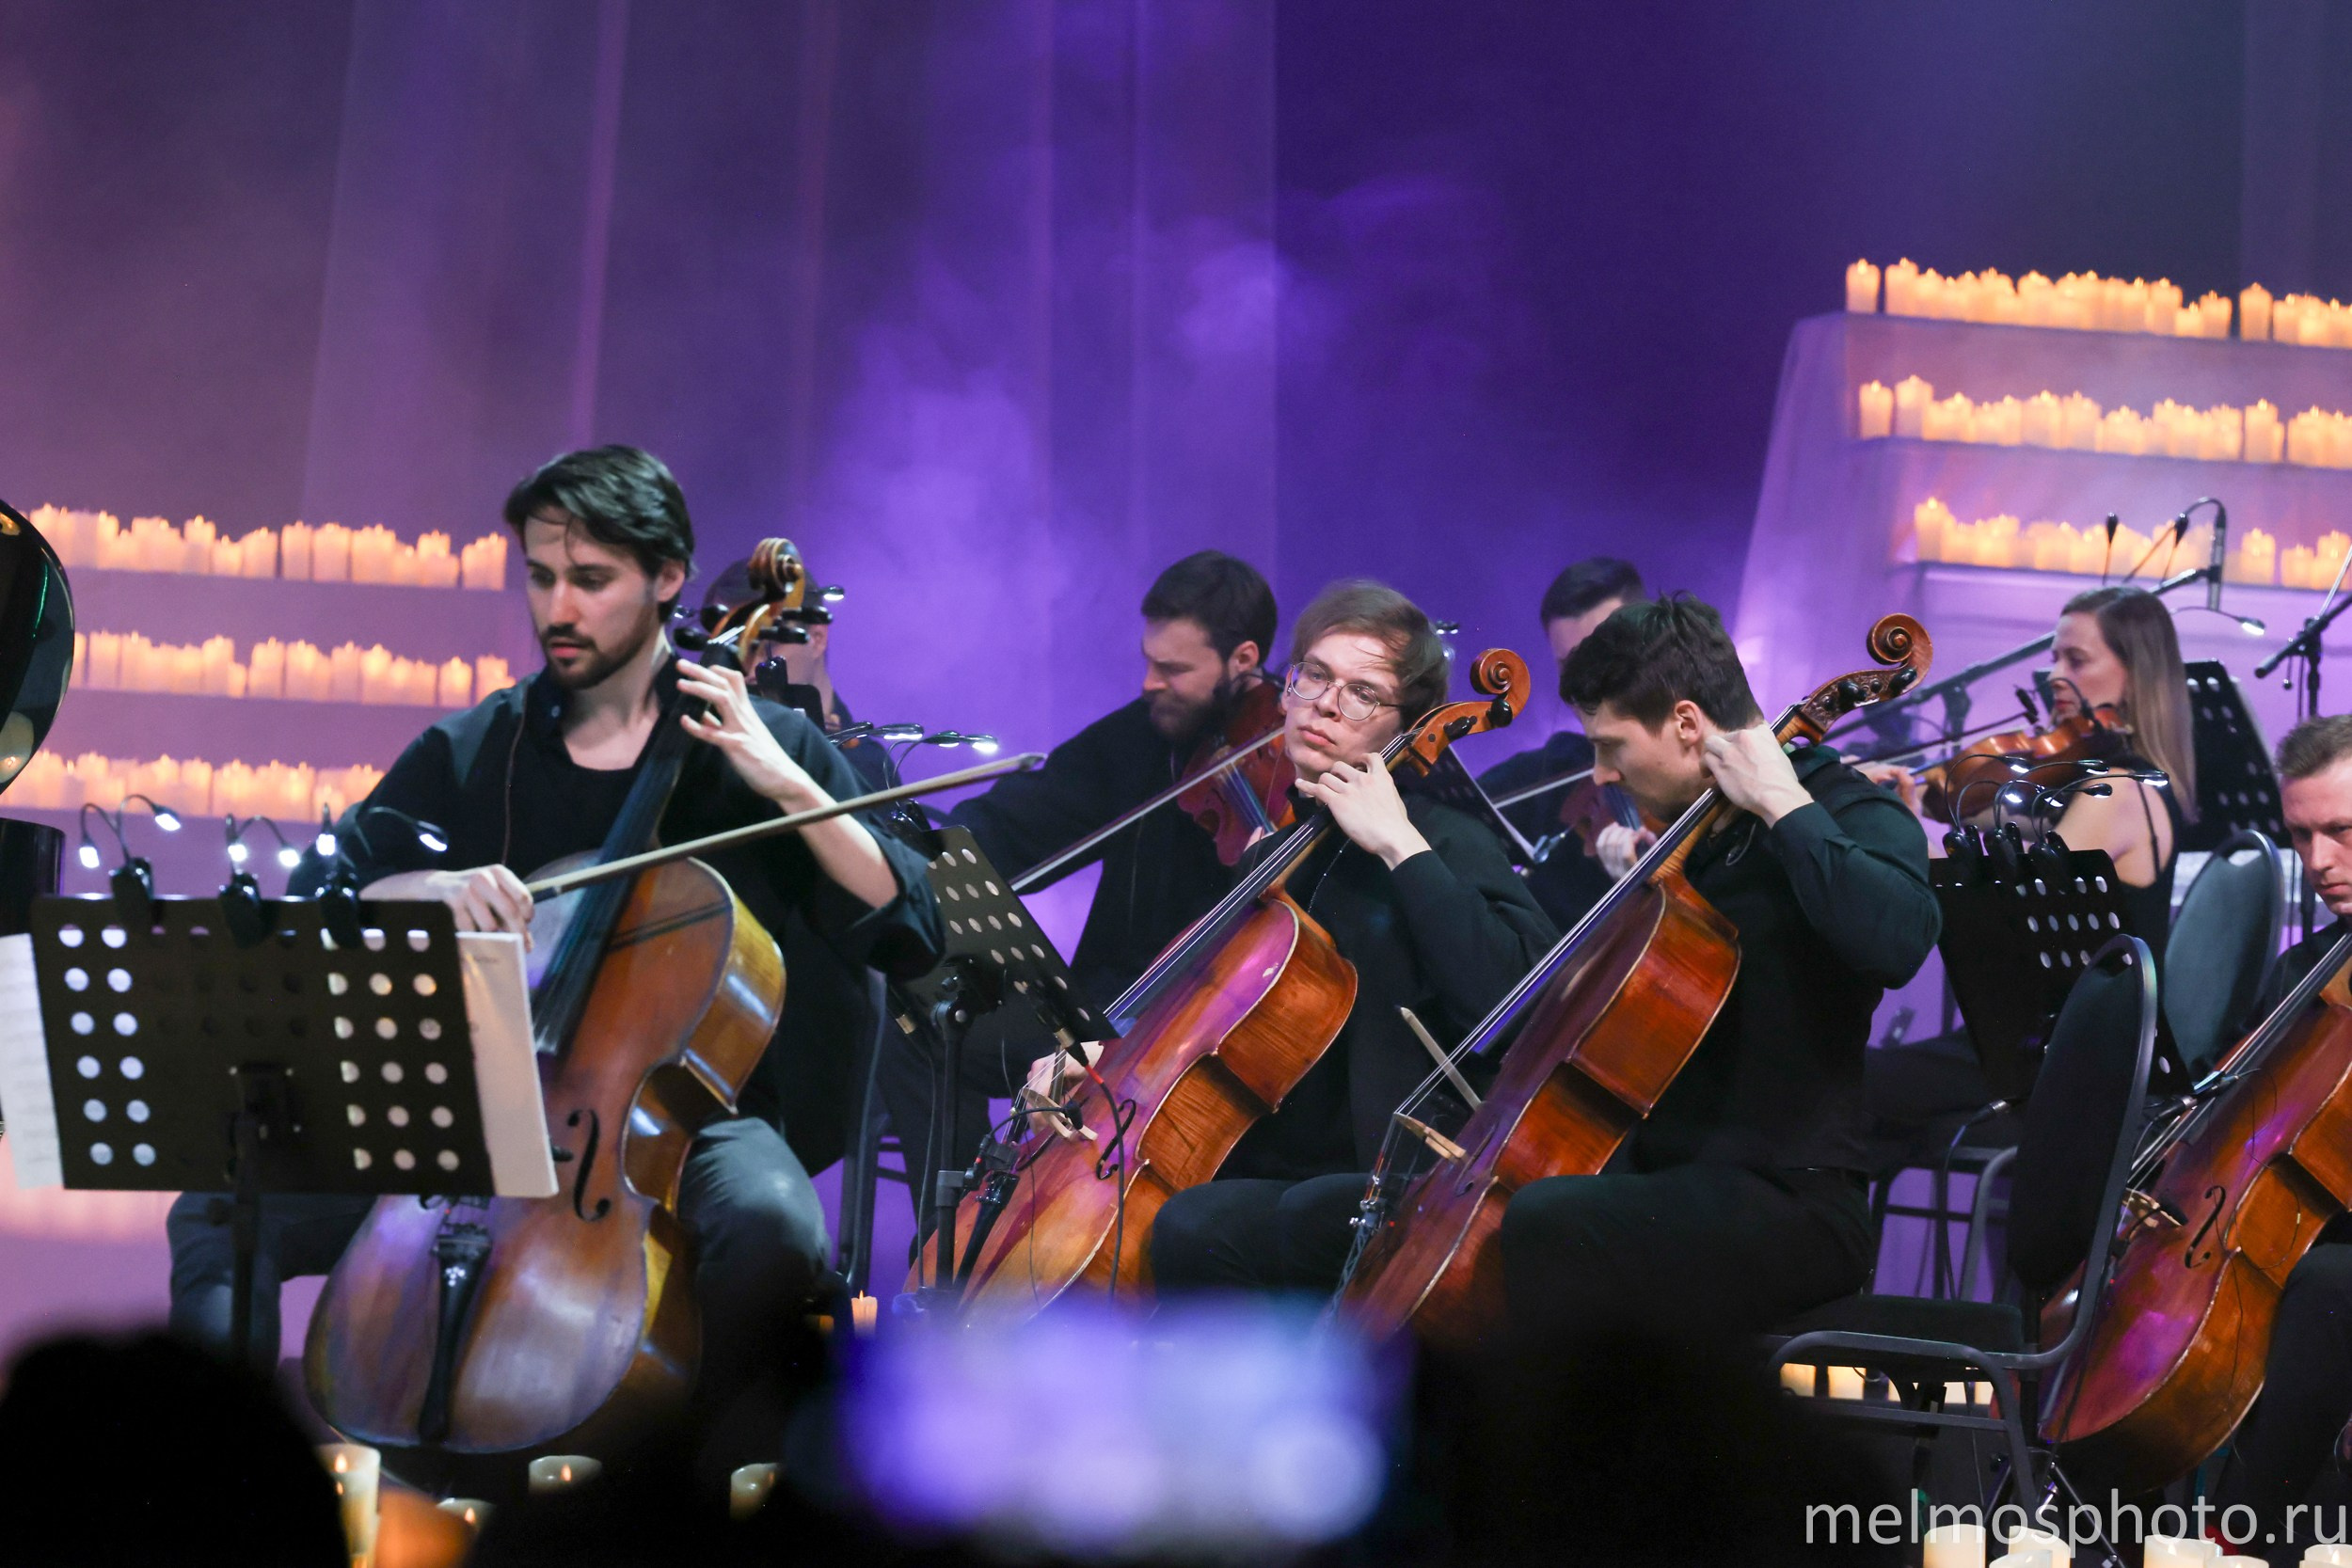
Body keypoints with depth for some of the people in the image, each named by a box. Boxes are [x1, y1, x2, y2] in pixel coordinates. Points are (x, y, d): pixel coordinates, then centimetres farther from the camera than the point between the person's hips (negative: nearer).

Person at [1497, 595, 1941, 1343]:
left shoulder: (1847, 816, -8)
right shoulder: (1698, 831, 16)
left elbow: (1893, 940, -34)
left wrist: (1785, 805, -23)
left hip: (1786, 1208, -9)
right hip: (1665, 1168, 9)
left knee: (1526, 1233, -31)